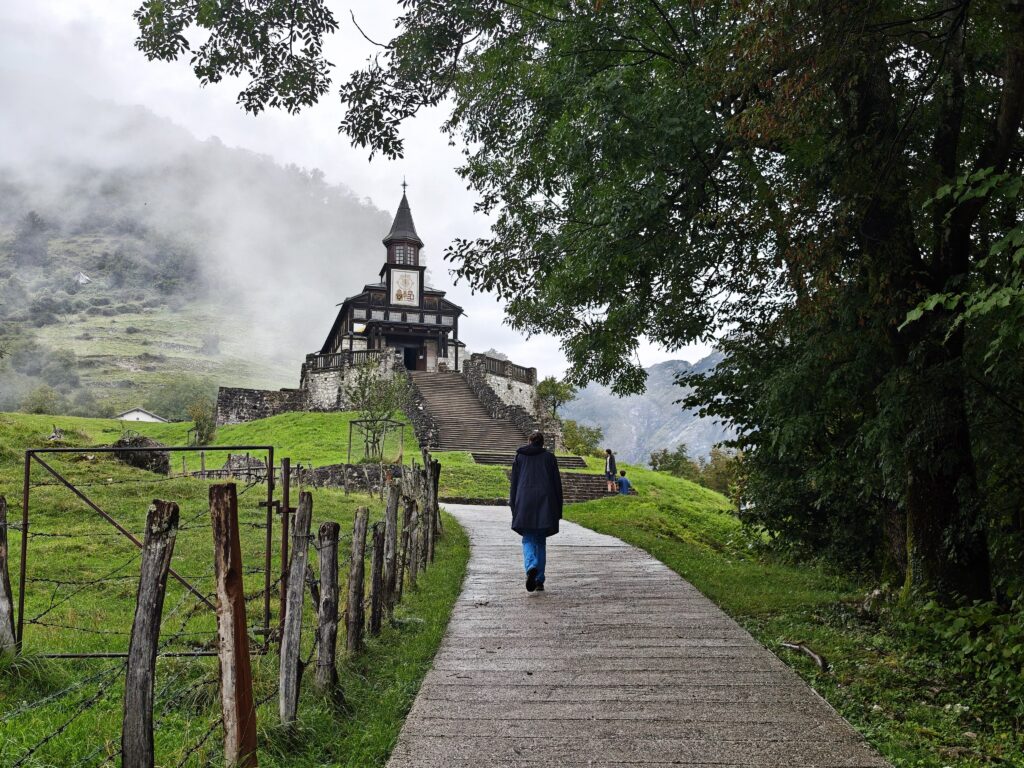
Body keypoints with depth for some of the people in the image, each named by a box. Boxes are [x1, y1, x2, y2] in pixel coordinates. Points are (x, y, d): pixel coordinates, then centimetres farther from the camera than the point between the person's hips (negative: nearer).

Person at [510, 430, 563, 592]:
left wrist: (514, 508, 10)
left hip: (525, 502, 0)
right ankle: (539, 581, 8)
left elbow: (514, 483, 7)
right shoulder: (549, 457, 8)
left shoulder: (519, 457, 10)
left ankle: (531, 567, -28)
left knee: (528, 540, 3)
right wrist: (558, 510, 9)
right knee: (541, 541, 11)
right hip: (545, 503, 1)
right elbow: (557, 483, 5)